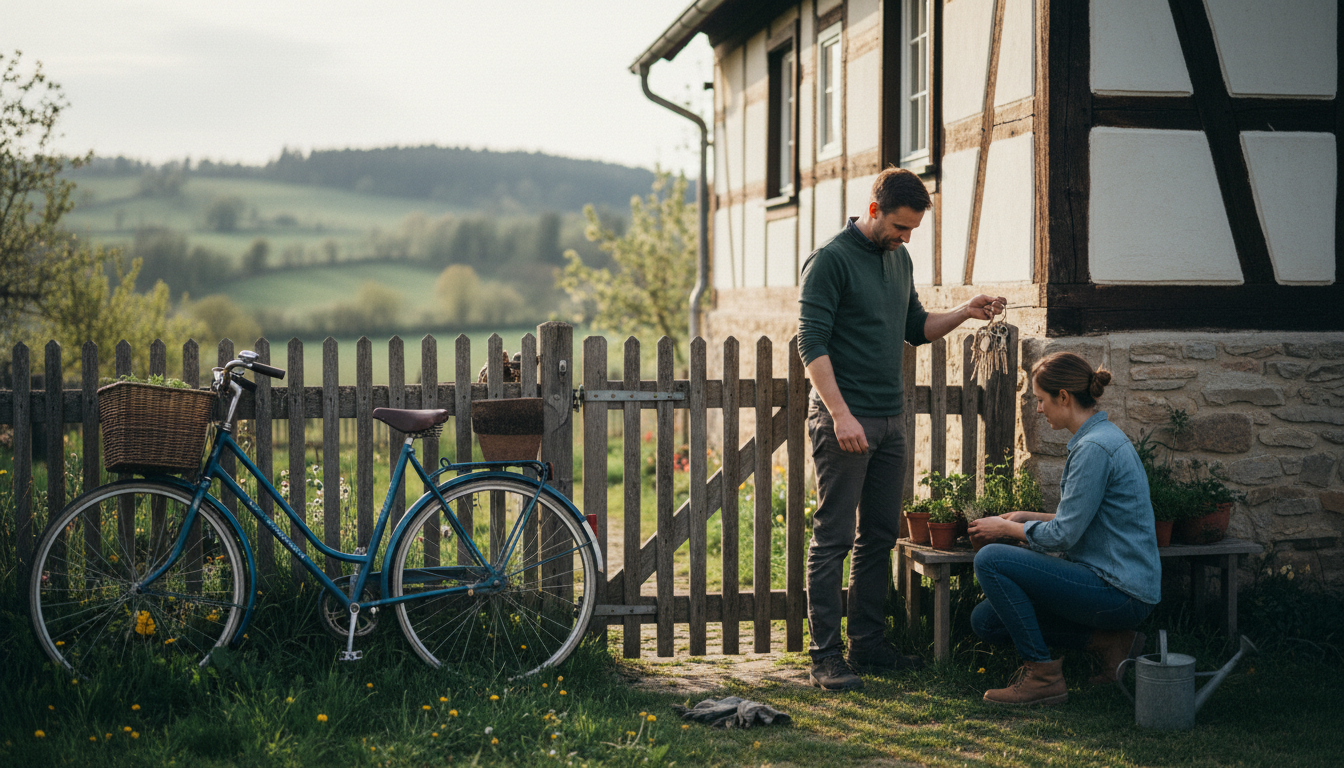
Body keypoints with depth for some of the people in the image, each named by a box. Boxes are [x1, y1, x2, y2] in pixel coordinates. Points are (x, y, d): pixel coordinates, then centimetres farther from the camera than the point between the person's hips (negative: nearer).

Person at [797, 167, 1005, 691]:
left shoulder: (900, 260, 15)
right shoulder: (830, 260, -10)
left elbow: (916, 328, 24)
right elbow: (812, 343, -15)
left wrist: (964, 313, 6)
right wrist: (840, 414, -22)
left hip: (889, 420, 8)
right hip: (844, 420, -8)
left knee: (879, 536, 11)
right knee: (834, 539, -5)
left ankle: (869, 644, 19)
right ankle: (826, 656, -2)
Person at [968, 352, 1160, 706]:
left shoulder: (1094, 448, -19)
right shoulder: (1102, 436, 13)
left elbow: (1063, 535, -19)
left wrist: (1006, 528, -3)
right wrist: (1025, 517, 16)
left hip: (1120, 593, -10)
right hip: (1118, 585, 10)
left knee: (991, 560, -18)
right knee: (986, 621, 8)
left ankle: (1042, 674, -10)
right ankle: (1109, 640, 8)